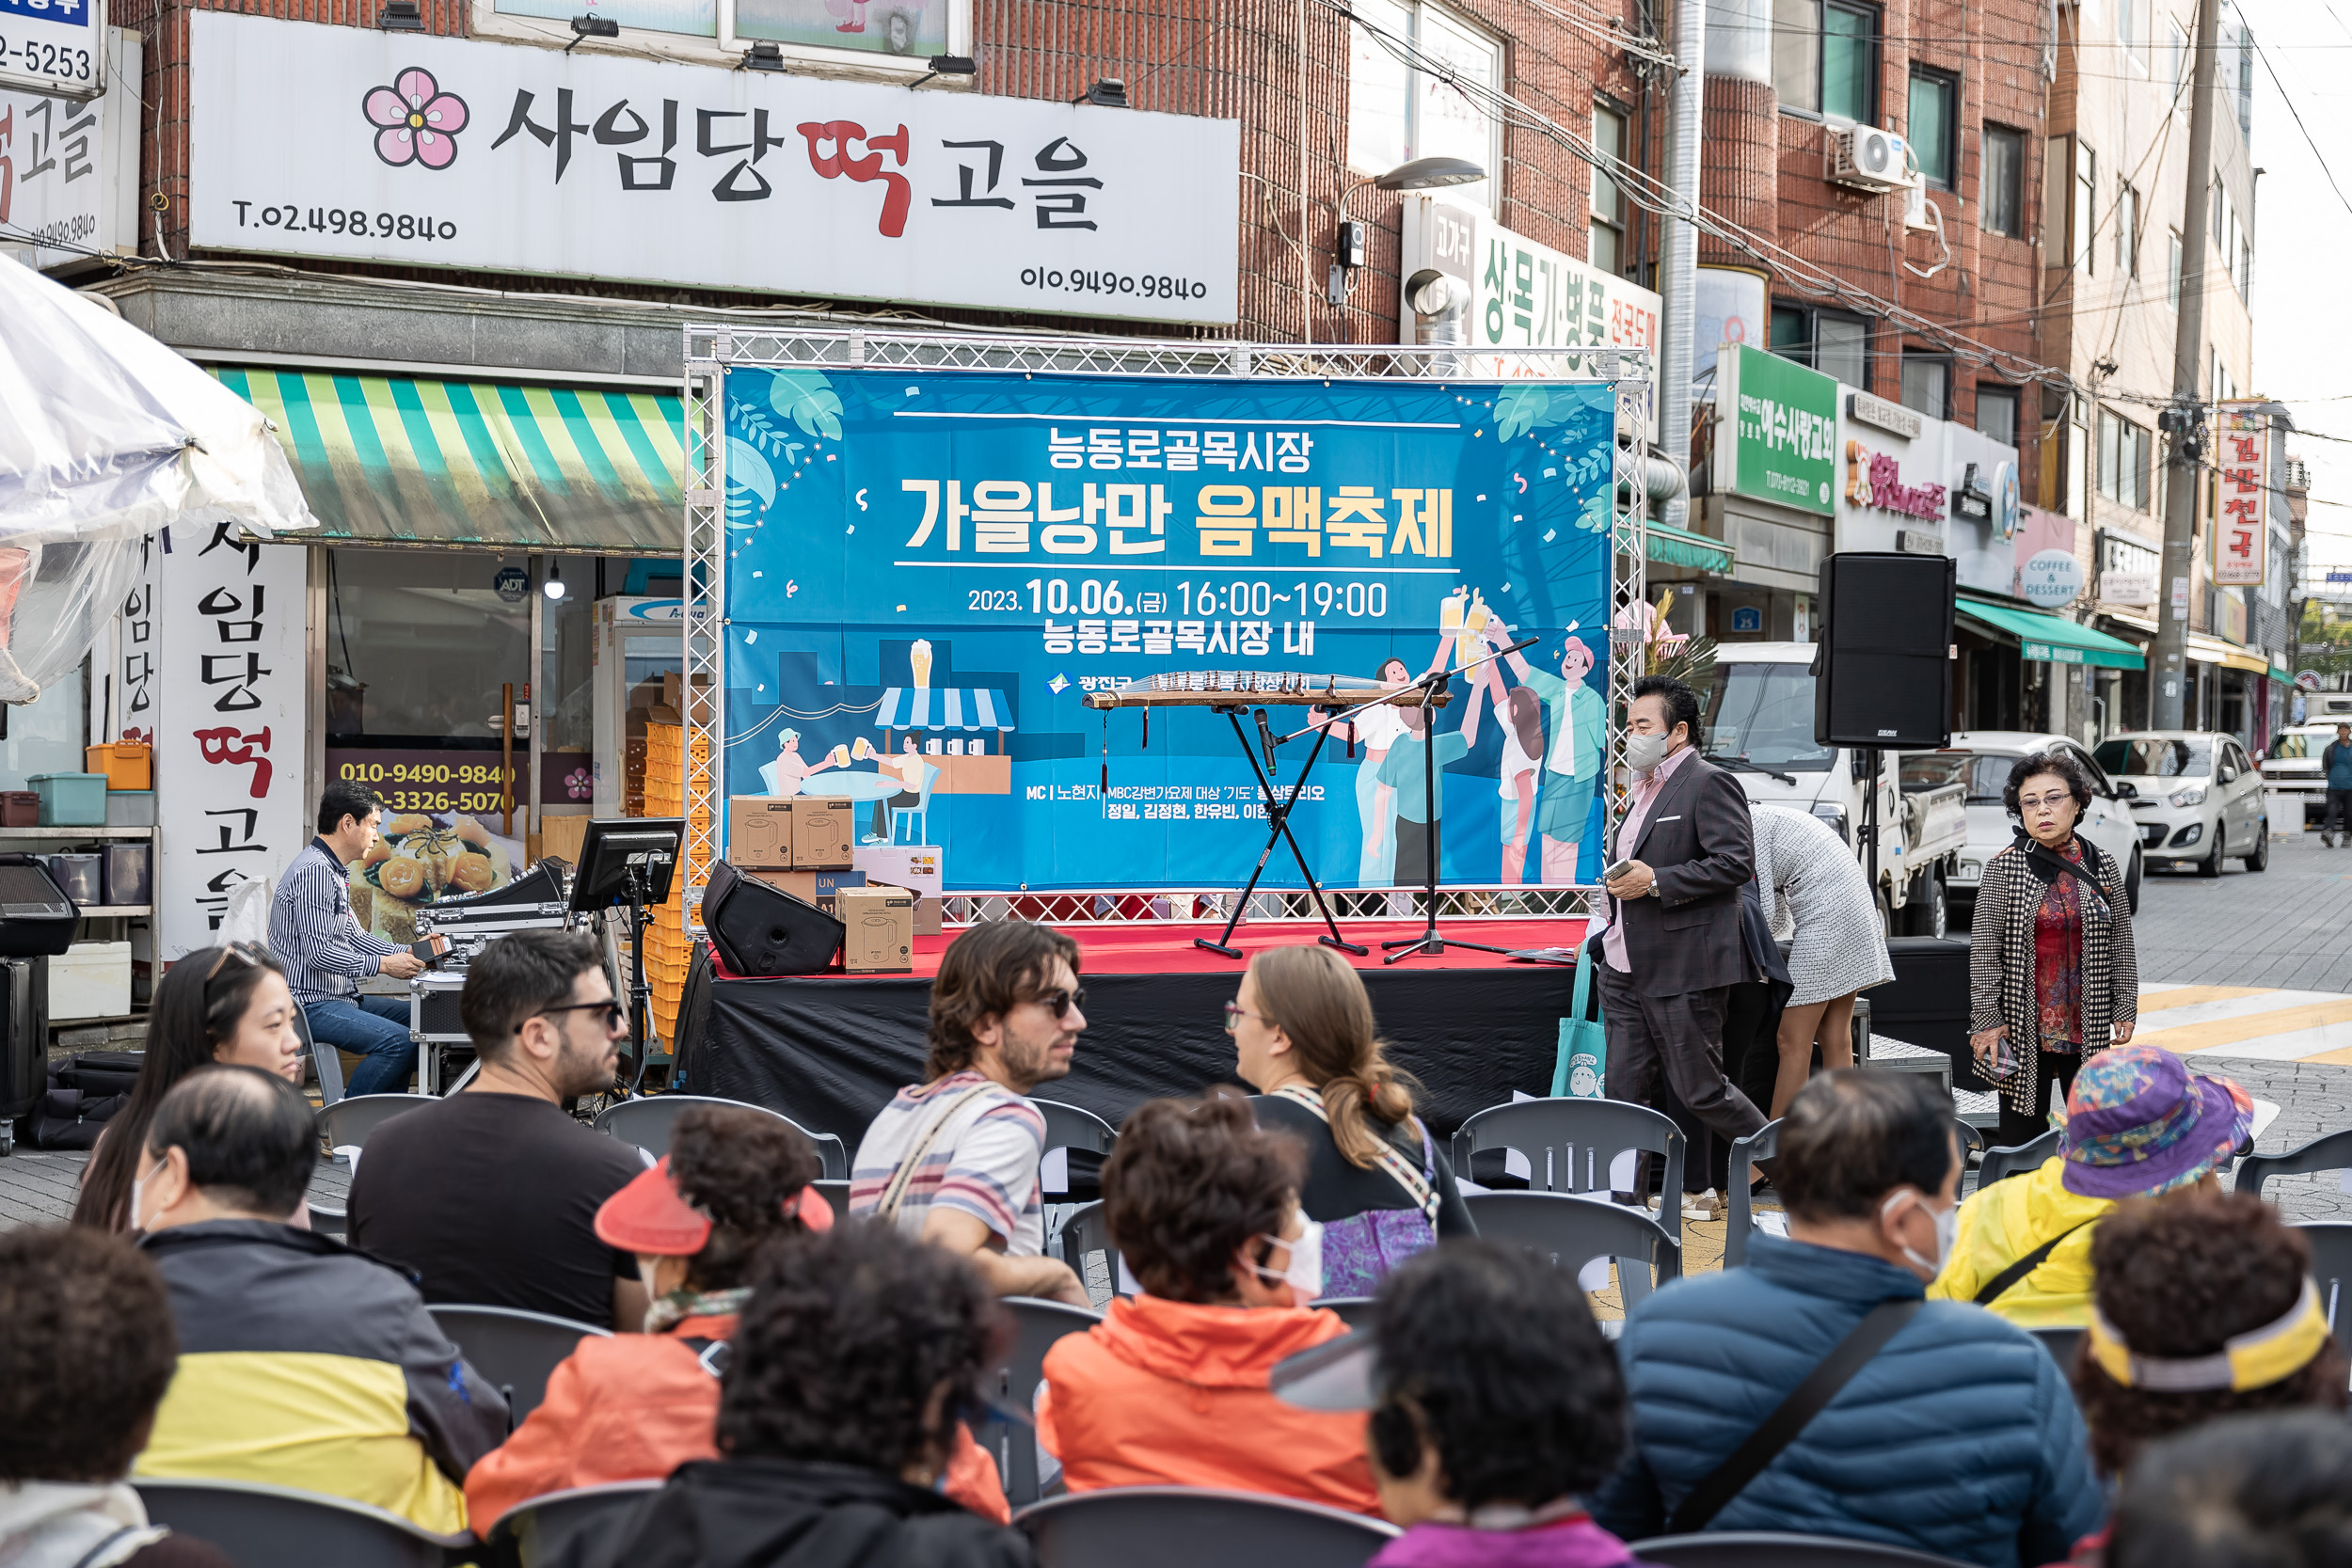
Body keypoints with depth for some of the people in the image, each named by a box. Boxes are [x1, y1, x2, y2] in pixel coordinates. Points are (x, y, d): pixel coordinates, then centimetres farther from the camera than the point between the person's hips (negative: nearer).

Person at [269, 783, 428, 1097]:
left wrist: (408, 952, 11)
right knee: (398, 1041, -26)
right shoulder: (315, 871, -17)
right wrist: (383, 965, -16)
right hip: (309, 1003, -11)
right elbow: (319, 954, -23)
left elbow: (350, 937, 23)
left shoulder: (333, 871, 18)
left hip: (338, 997, 11)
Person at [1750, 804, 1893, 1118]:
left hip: (1825, 912, -10)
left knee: (1793, 1044, -7)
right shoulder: (1766, 821, 23)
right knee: (1836, 1041, 6)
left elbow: (1764, 909, -12)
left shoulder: (1748, 826, -7)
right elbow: (1780, 919, 22)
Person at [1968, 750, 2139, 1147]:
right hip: (2024, 1024, -3)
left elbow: (2121, 944, 9)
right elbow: (1983, 947, -6)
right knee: (2023, 1131, 2)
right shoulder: (2005, 868, -5)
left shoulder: (2103, 867, 4)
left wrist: (2125, 1010, 5)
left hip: (2088, 1026, 3)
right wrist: (1987, 1018, -11)